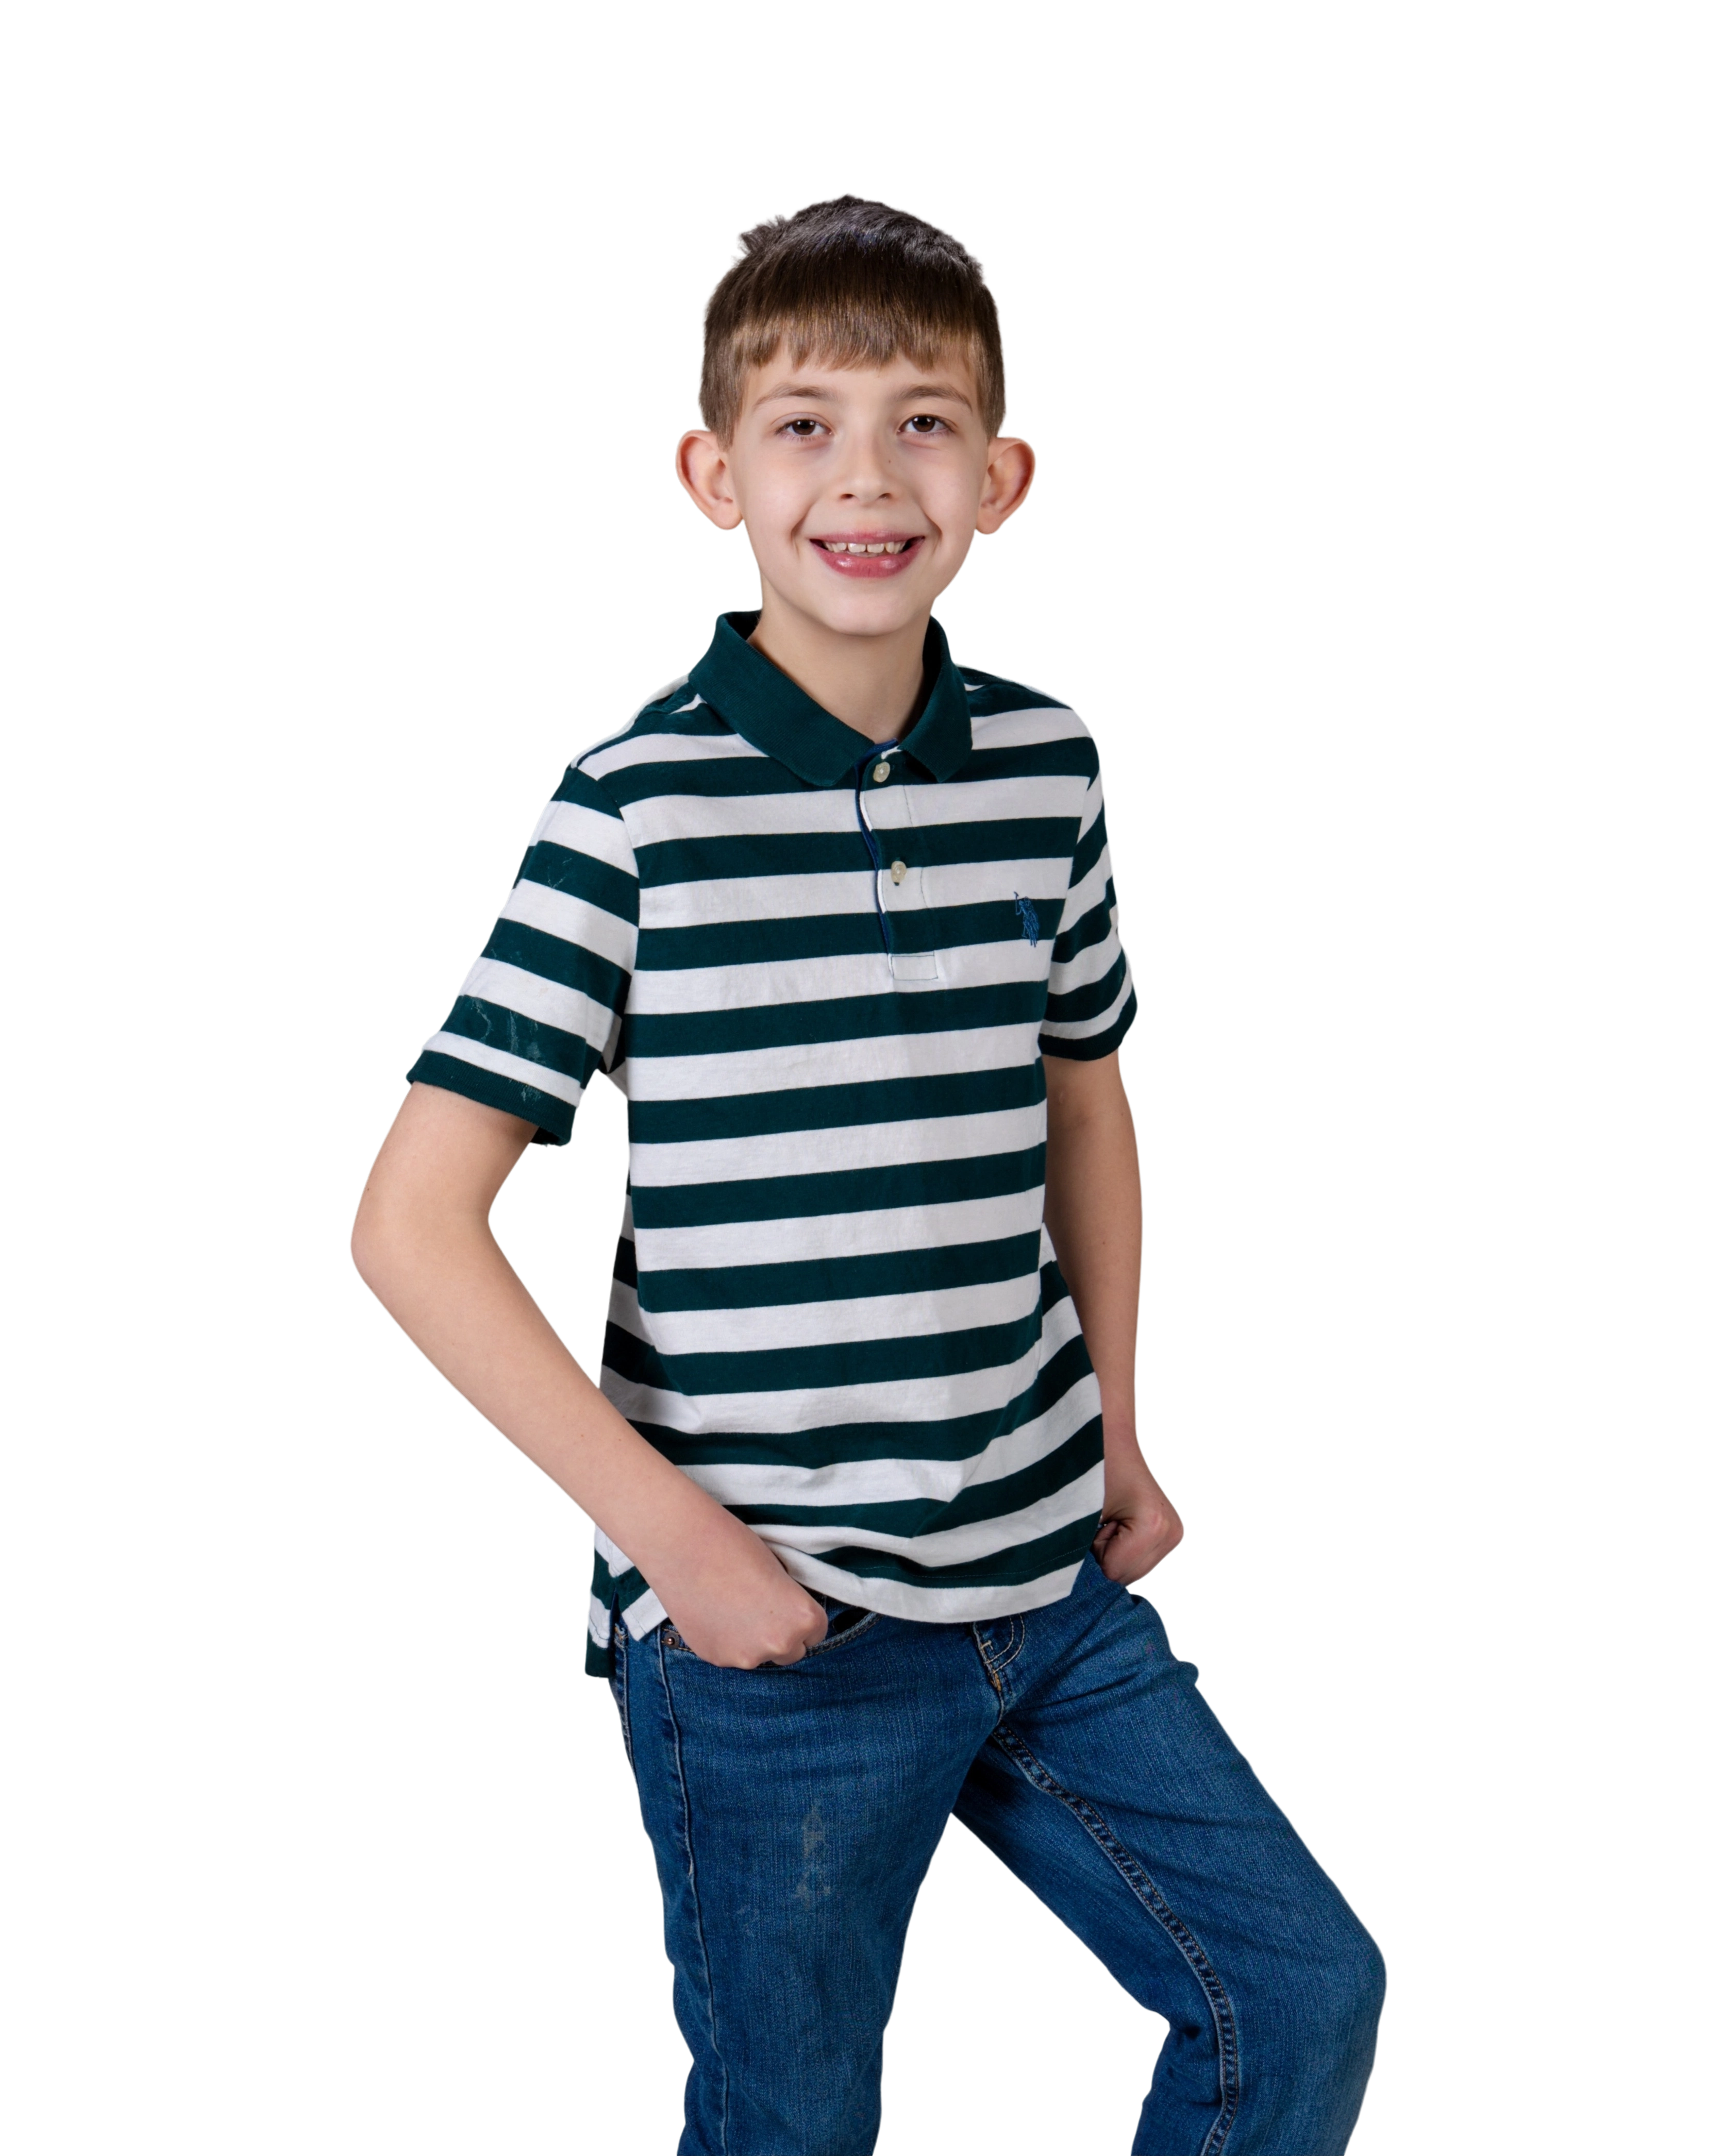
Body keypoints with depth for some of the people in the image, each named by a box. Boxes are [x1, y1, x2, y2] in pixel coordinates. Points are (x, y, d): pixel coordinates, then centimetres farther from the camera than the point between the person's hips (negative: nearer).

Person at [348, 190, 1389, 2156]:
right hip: (769, 1625, -5)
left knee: (1308, 1995, 13)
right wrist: (671, 1530, -17)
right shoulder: (640, 805, -13)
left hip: (1050, 1582, 5)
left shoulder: (1044, 765, 1)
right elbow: (410, 1224, -14)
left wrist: (1119, 1442, 13)